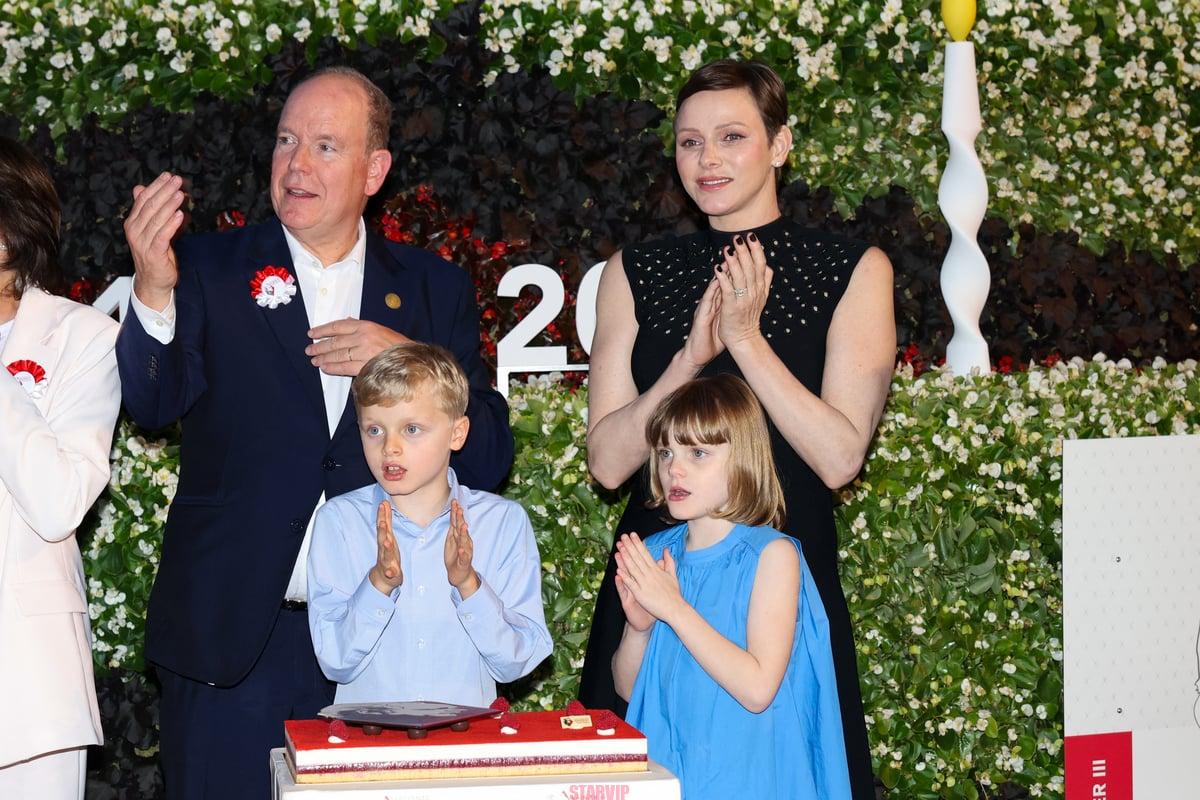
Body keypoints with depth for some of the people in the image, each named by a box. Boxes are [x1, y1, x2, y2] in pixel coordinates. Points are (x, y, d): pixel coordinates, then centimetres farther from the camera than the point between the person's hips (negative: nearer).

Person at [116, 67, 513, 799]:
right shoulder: (210, 269, 3)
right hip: (234, 640, -1)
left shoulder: (435, 290, 8)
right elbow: (155, 402, -11)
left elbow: (489, 458, 5)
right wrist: (153, 289, -29)